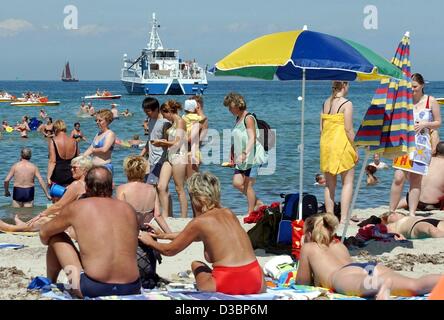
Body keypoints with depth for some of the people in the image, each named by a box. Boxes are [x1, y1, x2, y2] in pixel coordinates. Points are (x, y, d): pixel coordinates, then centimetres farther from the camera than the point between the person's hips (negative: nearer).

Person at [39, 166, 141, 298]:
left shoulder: (77, 208, 4)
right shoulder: (128, 209, 12)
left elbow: (44, 233, 19)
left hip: (94, 289, -3)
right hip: (132, 289, 3)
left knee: (56, 237, 18)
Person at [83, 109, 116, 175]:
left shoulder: (110, 134, -6)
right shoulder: (98, 134, 18)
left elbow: (104, 149, -20)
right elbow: (89, 150, 17)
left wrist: (94, 150, -1)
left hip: (105, 167, -8)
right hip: (94, 167, 8)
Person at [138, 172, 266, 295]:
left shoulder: (199, 222, 0)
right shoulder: (229, 213, 16)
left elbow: (170, 250, 15)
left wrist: (150, 242, 35)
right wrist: (165, 235, 43)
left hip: (228, 286, -4)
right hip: (256, 283, 4)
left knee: (196, 265, 26)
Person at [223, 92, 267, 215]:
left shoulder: (248, 118, -11)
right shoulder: (238, 119, 16)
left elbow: (252, 138, -20)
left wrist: (244, 154, -30)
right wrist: (233, 156, 19)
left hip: (252, 156, -8)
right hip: (242, 159, 8)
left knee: (248, 185, -5)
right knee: (237, 183, 0)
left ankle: (250, 213, 4)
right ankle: (258, 203, 15)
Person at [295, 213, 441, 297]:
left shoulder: (308, 248, 32)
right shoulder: (339, 245, 45)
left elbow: (302, 282, 34)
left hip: (344, 275, -5)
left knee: (367, 285, -44)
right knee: (416, 285, -24)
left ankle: (382, 284, -81)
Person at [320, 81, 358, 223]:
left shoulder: (326, 103, 9)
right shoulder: (346, 104, -9)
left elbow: (321, 128, 11)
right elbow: (348, 129, -13)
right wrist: (355, 149, -6)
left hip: (326, 143, 6)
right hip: (342, 144, -6)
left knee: (329, 184, 12)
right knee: (348, 182, 1)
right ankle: (344, 218, -5)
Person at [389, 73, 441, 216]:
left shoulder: (431, 101, 5)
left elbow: (438, 123, 9)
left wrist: (425, 124, -8)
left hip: (421, 146, 0)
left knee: (416, 180, 2)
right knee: (398, 178, -11)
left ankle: (412, 213, 6)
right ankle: (391, 211, -4)